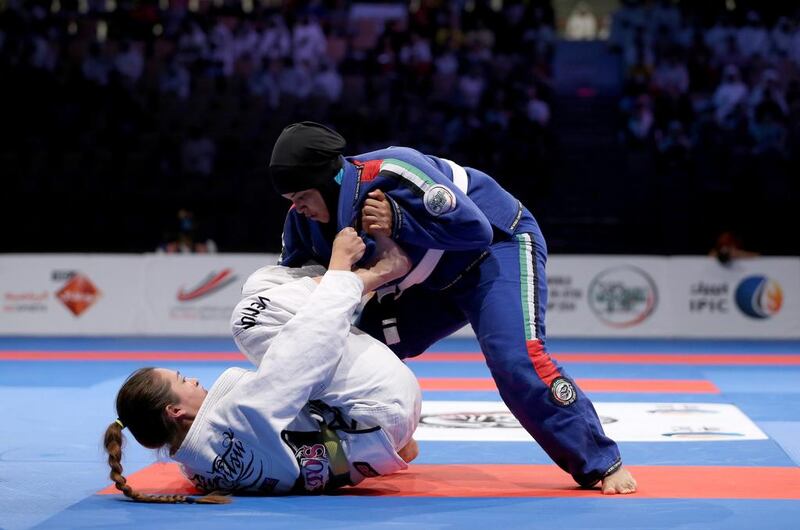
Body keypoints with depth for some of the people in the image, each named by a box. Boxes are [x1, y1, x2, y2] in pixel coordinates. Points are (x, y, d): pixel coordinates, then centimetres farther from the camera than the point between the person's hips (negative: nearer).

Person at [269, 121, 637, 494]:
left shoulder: (392, 176, -33)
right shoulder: (304, 219, -10)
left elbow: (476, 230, -34)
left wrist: (398, 221, -40)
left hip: (498, 245, -8)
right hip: (434, 276, 8)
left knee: (514, 359, -29)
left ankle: (602, 464, -16)